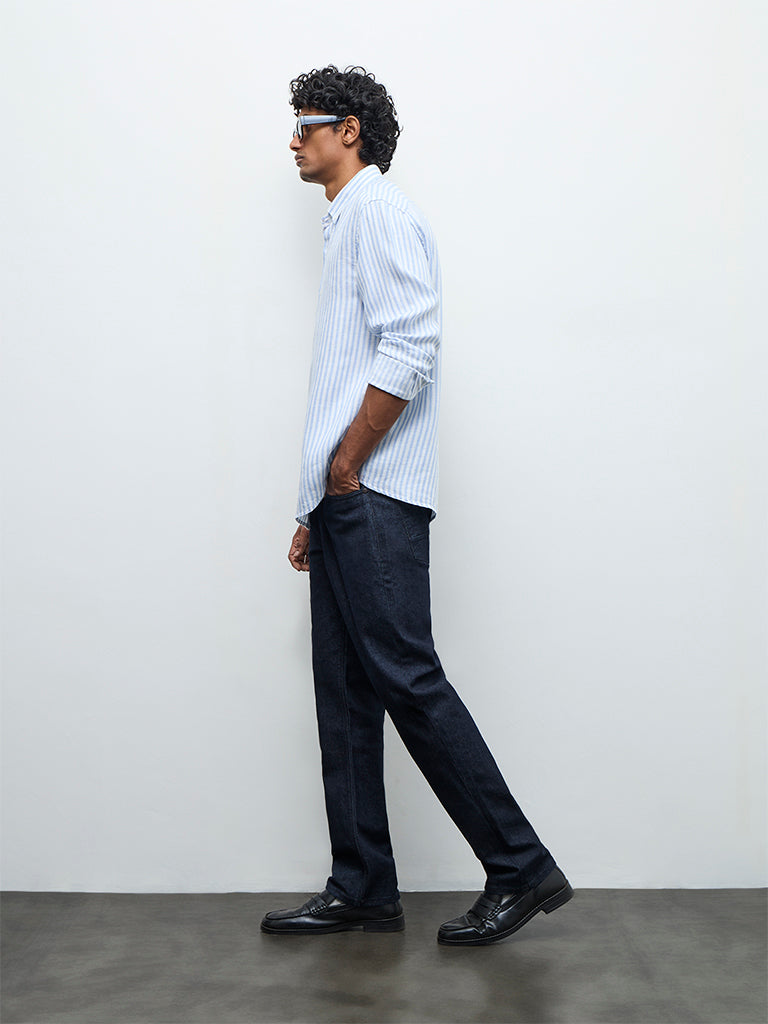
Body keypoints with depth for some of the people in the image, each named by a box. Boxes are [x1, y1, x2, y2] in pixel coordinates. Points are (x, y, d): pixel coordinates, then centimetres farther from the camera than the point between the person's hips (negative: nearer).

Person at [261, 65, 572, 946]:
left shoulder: (380, 211, -2)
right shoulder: (345, 225, 27)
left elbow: (410, 351, -17)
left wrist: (346, 467, -13)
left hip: (375, 500, -10)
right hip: (346, 502, 10)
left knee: (407, 679, -11)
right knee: (346, 696, 8)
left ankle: (521, 868, -2)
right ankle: (362, 889, 14)